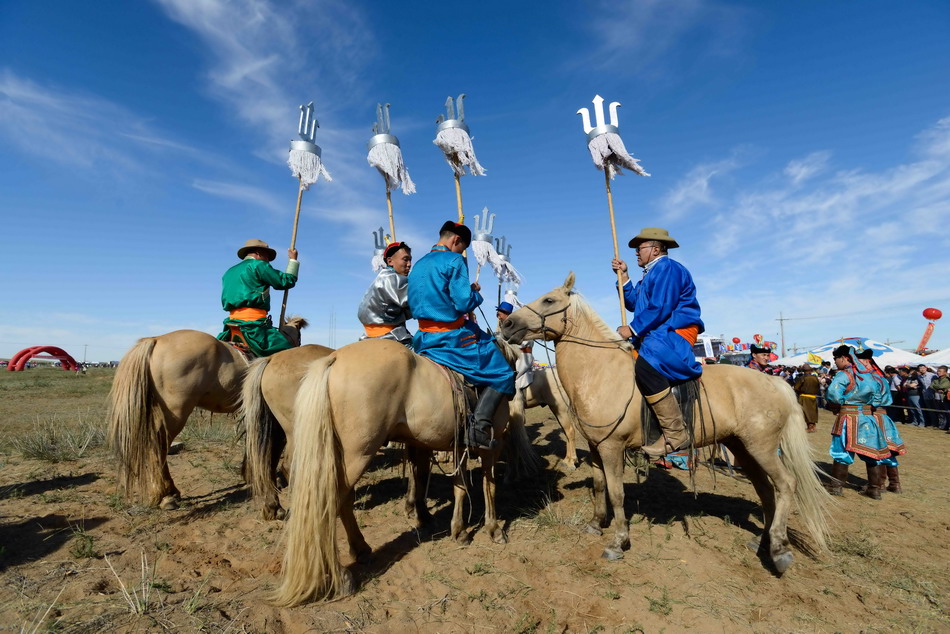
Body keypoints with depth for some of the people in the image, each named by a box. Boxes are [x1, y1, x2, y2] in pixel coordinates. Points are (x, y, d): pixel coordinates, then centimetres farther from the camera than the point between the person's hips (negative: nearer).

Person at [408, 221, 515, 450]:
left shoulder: (418, 265, 14)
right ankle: (479, 426, -14)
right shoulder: (454, 260, -11)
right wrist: (476, 292, 1)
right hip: (454, 337, -8)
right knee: (502, 374, 2)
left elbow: (413, 306, 18)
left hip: (424, 339, 8)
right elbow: (464, 303, -18)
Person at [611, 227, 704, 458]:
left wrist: (633, 329, -18)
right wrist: (623, 276, 16)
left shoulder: (667, 268, -9)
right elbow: (632, 304, 23)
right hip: (656, 335, 11)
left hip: (676, 332, -11)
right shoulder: (650, 274, 23)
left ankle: (675, 434, -30)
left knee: (645, 364, -36)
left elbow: (660, 308, -21)